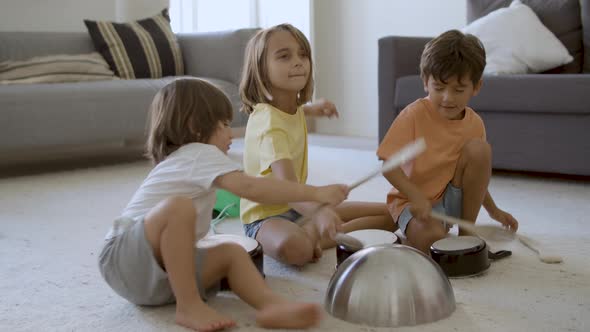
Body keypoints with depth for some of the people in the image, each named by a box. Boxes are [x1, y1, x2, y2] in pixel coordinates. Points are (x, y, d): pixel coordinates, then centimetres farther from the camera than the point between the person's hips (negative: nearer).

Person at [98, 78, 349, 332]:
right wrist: (316, 193, -22)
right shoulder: (200, 153, -9)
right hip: (124, 257, -10)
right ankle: (189, 307, -25)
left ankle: (271, 305, -26)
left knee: (232, 254, -1)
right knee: (178, 206, -32)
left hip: (160, 265, 10)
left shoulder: (182, 159, 22)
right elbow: (251, 188, -23)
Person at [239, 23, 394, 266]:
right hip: (266, 215, -9)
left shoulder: (292, 106, 1)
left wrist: (312, 108, 14)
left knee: (388, 214, 4)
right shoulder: (269, 124, -26)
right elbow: (286, 186, -42)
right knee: (294, 248, -46)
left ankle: (310, 233, -7)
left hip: (299, 206, 10)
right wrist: (319, 212, -59)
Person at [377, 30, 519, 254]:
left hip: (453, 200, 5)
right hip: (412, 201, -5)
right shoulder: (415, 114, -16)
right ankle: (411, 235, 2)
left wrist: (493, 210, 11)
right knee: (431, 238, -37)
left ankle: (467, 232, -8)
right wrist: (416, 197, -31)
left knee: (479, 148, -19)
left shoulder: (474, 124, -1)